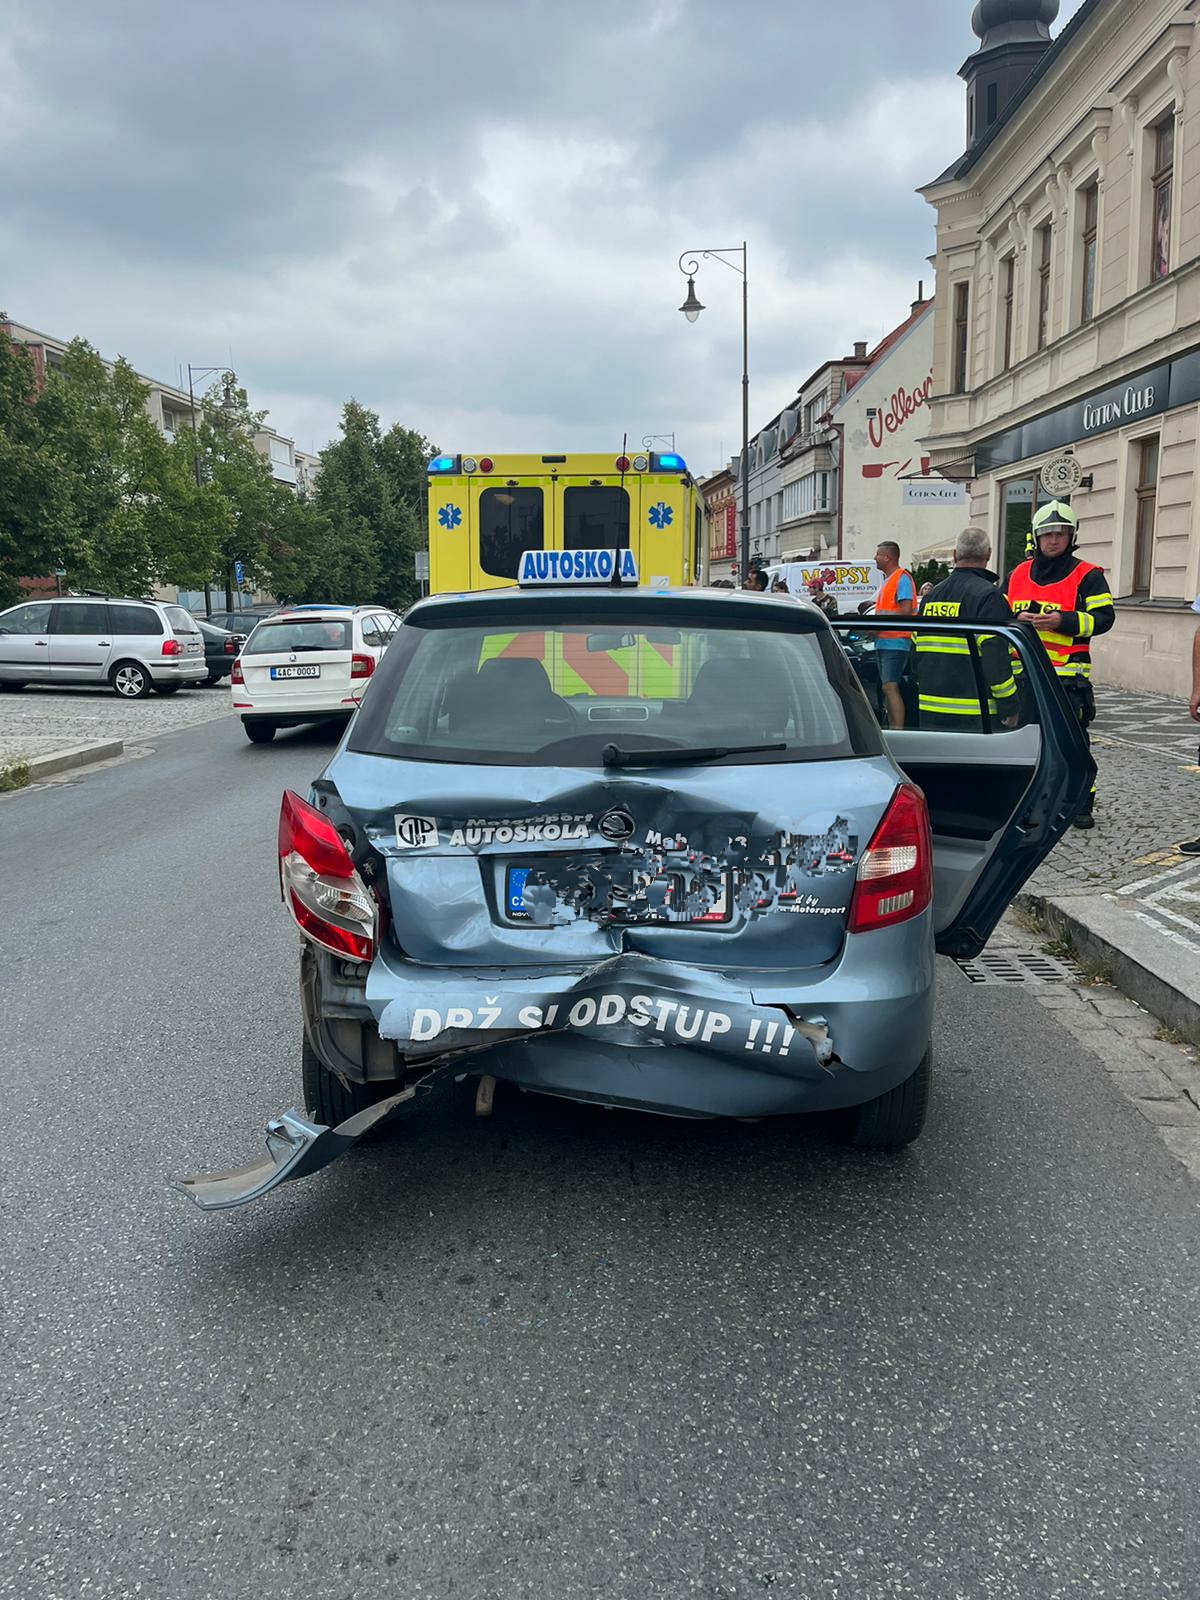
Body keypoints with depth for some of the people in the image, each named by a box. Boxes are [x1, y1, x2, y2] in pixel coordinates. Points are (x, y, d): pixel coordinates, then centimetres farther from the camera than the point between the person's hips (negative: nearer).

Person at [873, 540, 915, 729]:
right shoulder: (888, 579, 21)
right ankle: (892, 728, 19)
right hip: (883, 643, 10)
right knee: (887, 688, 13)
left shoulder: (902, 578, -9)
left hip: (895, 643, -10)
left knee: (890, 688, -17)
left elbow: (906, 611, -19)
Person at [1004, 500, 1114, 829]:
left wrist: (1063, 621, -20)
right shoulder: (1017, 574, 13)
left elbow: (1104, 617, -7)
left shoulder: (1087, 576, 0)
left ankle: (1081, 804, 7)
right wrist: (1018, 621, -5)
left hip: (1068, 676, -4)